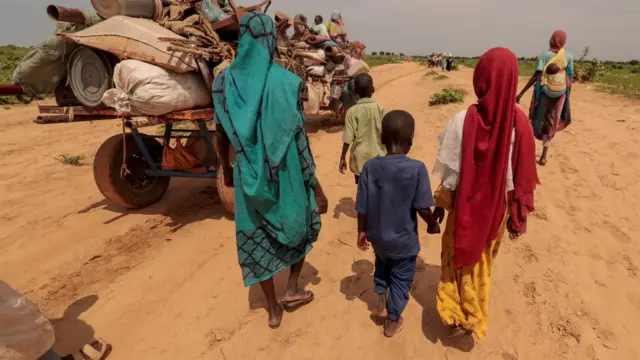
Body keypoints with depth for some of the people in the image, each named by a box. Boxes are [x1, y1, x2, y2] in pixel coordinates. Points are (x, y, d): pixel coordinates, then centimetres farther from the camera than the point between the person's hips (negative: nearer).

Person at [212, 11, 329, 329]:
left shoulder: (225, 80, -2)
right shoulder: (286, 81, -14)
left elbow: (221, 133, 4)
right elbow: (299, 141, -14)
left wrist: (226, 168, 21)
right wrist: (317, 188, -6)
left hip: (249, 175, 3)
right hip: (286, 175, -3)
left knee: (257, 239, 16)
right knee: (302, 224, 25)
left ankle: (273, 310, 31)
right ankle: (292, 290, 30)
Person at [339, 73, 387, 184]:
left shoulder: (352, 111, -9)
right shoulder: (380, 109, -7)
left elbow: (348, 138, -10)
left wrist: (343, 157, 1)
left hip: (360, 158, -1)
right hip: (378, 157, 1)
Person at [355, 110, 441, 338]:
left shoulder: (370, 166, -14)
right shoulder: (417, 168, -21)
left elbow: (362, 208, -9)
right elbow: (423, 208, -18)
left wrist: (362, 231, 7)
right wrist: (433, 225, 3)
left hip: (378, 236, 3)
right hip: (404, 240, -2)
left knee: (382, 266, 33)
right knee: (401, 279, 19)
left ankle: (381, 304, 39)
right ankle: (392, 322, 36)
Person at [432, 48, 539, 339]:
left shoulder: (462, 121, -23)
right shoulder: (520, 123, -15)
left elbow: (448, 172, -15)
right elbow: (521, 176, -7)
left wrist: (439, 204, 0)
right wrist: (518, 214, 6)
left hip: (465, 205, -3)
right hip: (497, 207, 3)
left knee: (458, 257, 21)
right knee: (482, 261, 24)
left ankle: (457, 316, 27)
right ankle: (474, 317, 43)